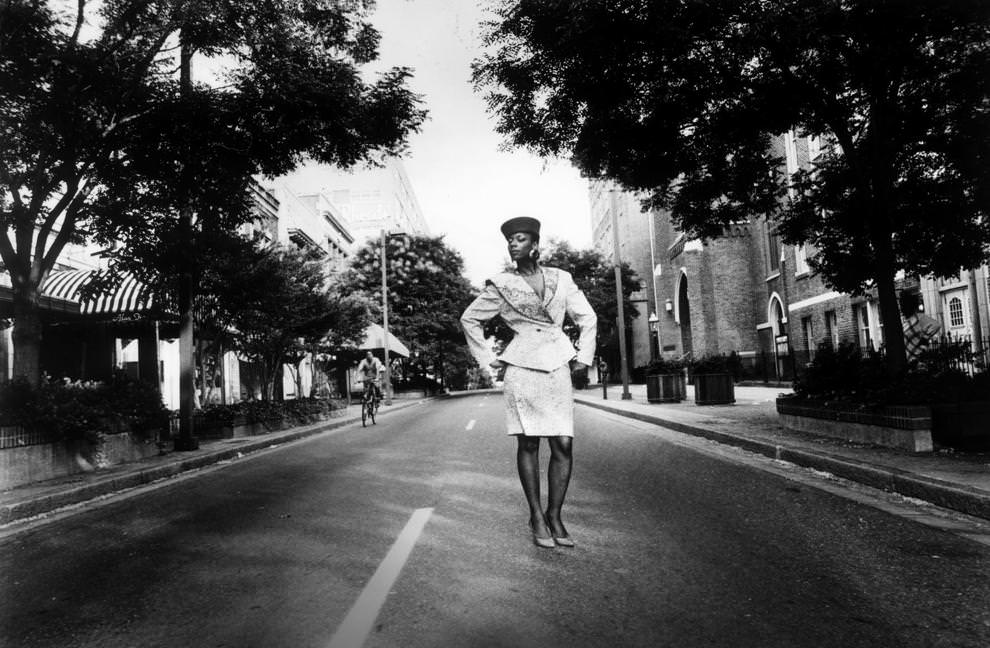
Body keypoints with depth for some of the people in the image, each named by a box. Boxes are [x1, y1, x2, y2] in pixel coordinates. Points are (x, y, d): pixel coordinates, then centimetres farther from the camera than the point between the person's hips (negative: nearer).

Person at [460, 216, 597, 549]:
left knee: (563, 444, -2)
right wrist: (487, 358, 8)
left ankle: (554, 516, 12)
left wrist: (584, 356, 10)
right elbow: (469, 319, 13)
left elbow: (587, 317, 18)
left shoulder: (561, 279, 10)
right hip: (522, 367, -2)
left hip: (558, 366, 2)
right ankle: (536, 516, 14)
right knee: (528, 444, 2)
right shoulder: (501, 284, 5)